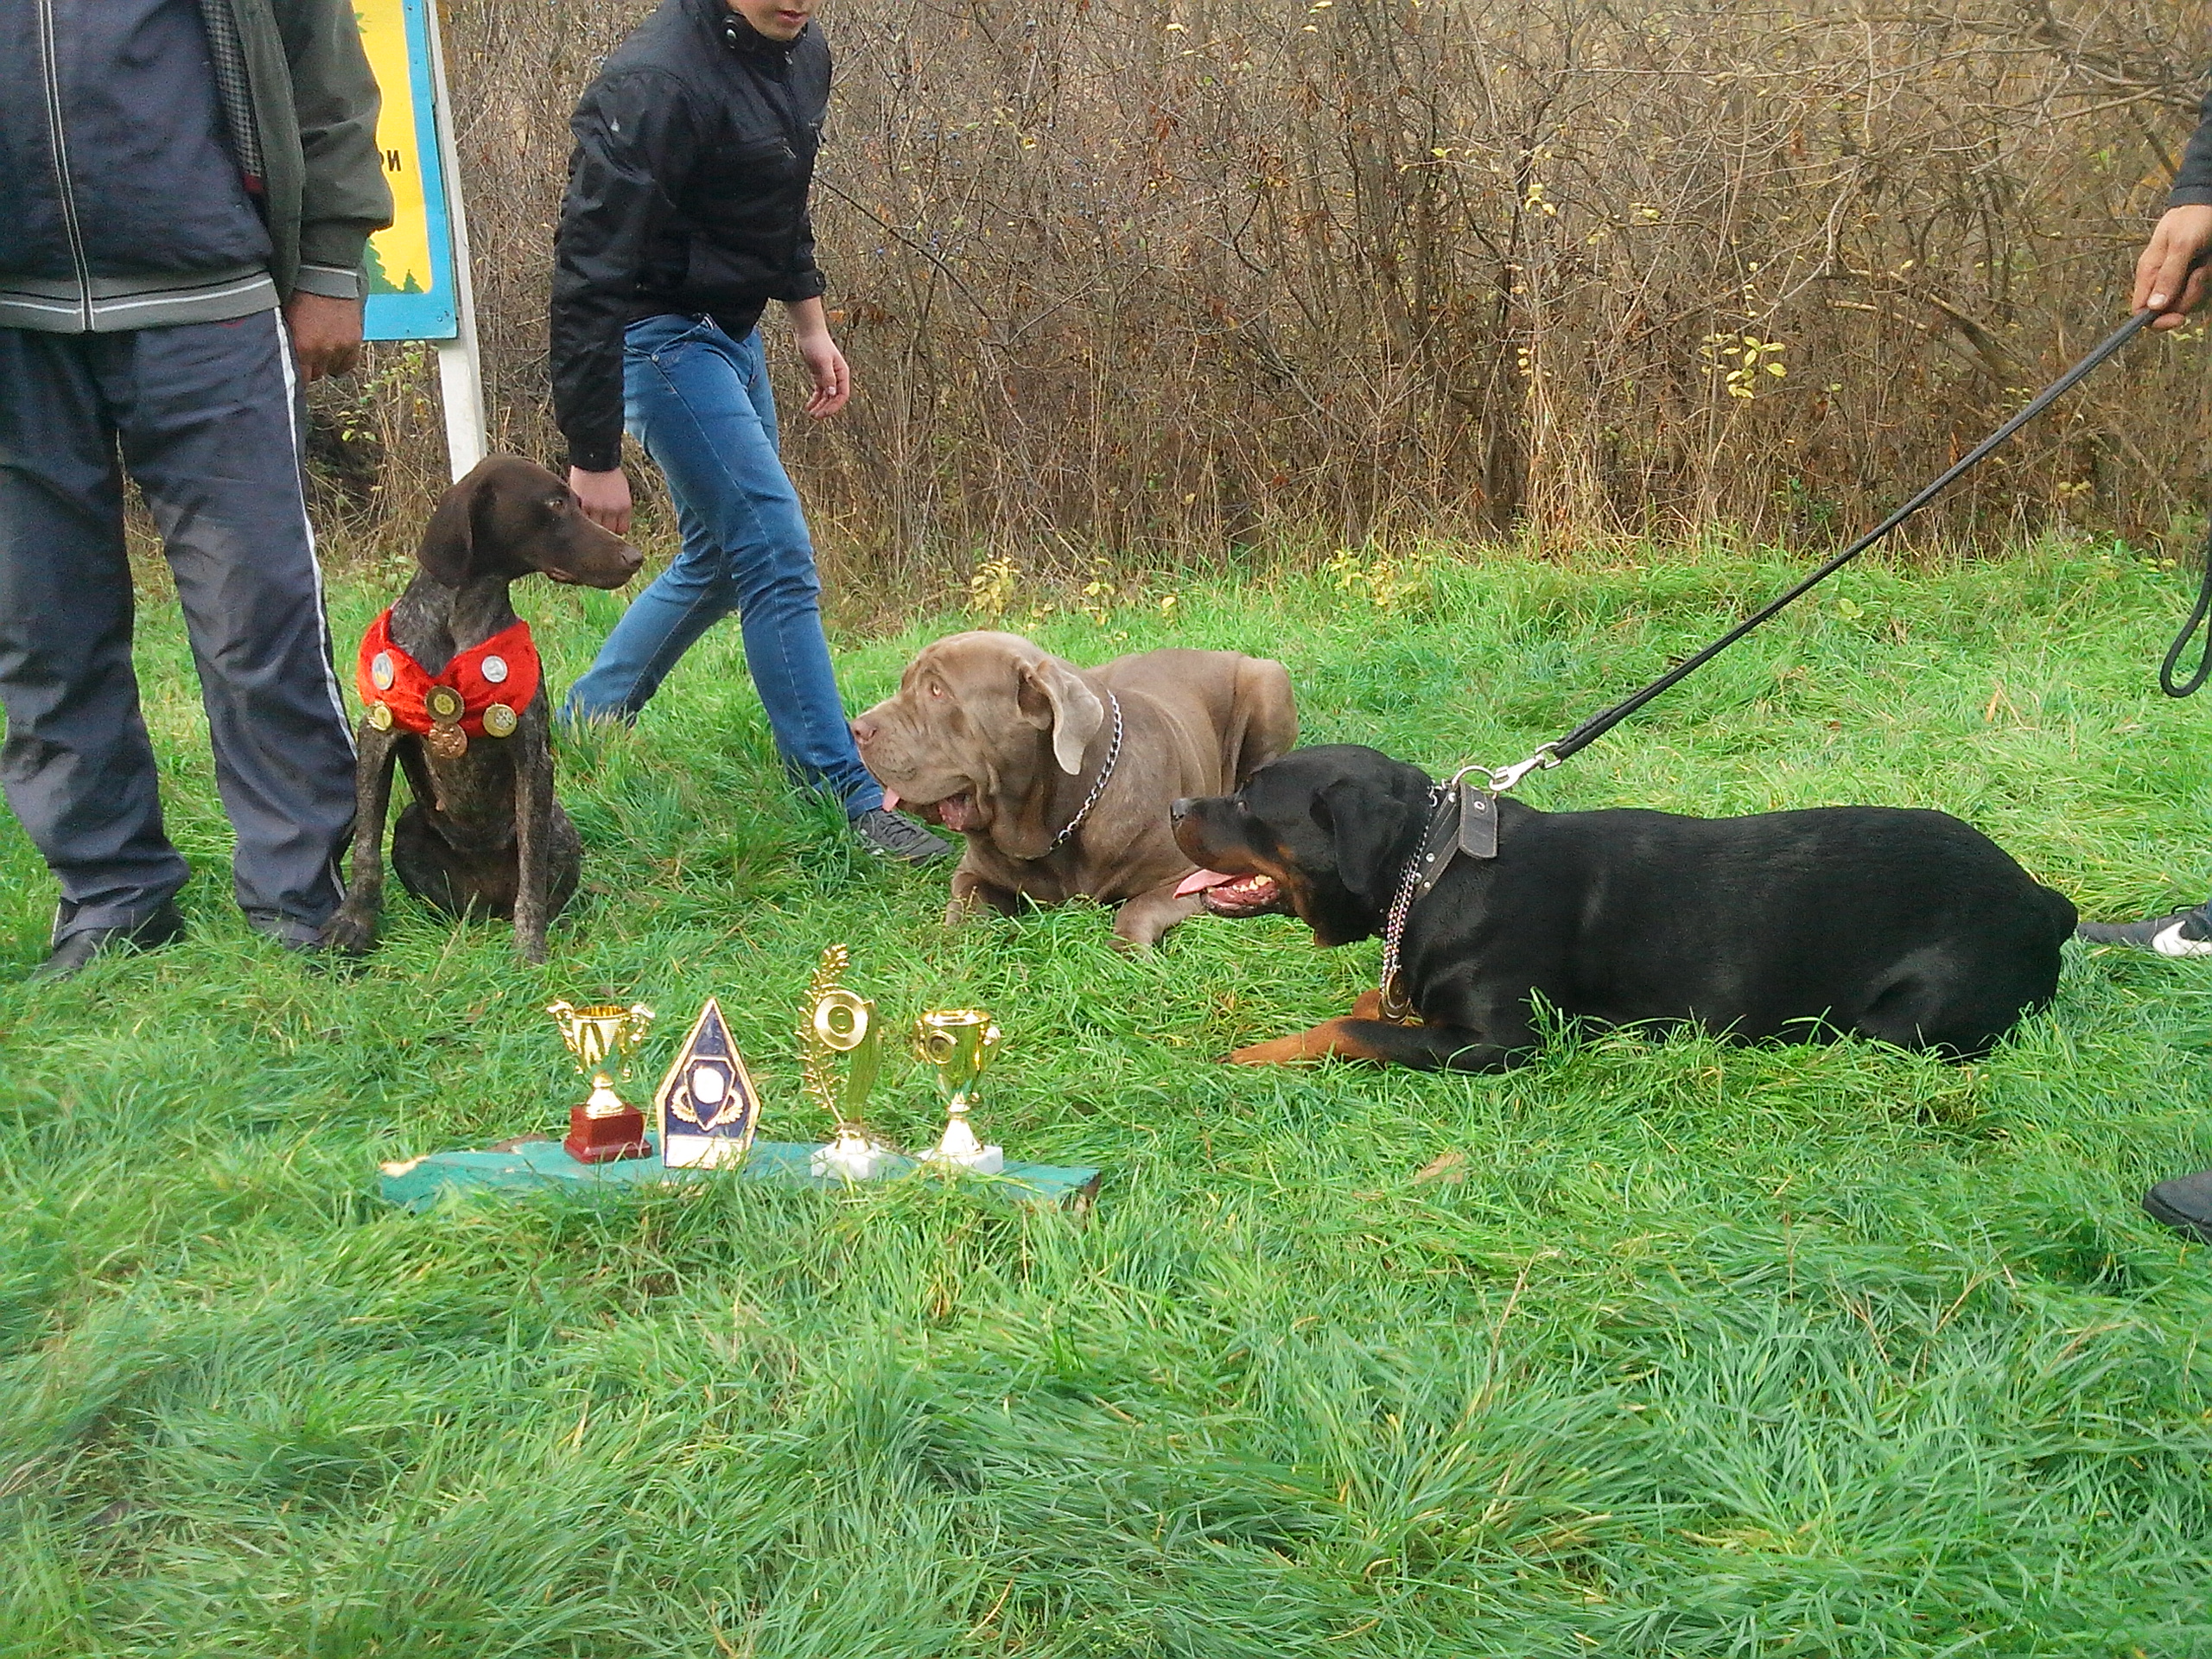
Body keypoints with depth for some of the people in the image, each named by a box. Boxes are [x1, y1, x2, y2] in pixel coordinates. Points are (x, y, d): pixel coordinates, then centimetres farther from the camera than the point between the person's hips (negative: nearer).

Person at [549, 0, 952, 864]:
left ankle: (579, 727, 33)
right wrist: (594, 456, -26)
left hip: (733, 331, 9)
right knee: (779, 556, -12)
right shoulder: (654, 84, -26)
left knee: (721, 559, 17)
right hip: (659, 333, -9)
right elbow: (591, 275, -27)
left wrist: (811, 322, 19)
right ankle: (849, 800, -7)